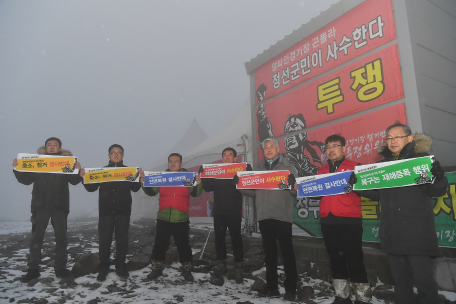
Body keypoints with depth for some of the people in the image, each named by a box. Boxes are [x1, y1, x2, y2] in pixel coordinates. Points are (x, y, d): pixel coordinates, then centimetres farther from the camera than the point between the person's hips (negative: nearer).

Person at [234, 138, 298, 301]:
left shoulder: (287, 166, 2)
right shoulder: (258, 167, 13)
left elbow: (295, 192, -6)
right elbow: (253, 191, 10)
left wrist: (292, 183, -27)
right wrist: (239, 184, -5)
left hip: (282, 215, -4)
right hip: (264, 216, 4)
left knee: (287, 252, 2)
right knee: (269, 252, 14)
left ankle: (290, 288, 14)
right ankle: (272, 286, 26)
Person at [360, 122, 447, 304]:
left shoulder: (422, 158, -2)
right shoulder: (383, 163, 10)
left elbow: (437, 191, -7)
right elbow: (377, 194, 14)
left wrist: (438, 178, -27)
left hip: (417, 232, -4)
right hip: (392, 233, 5)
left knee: (424, 280, 2)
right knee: (400, 280, 17)